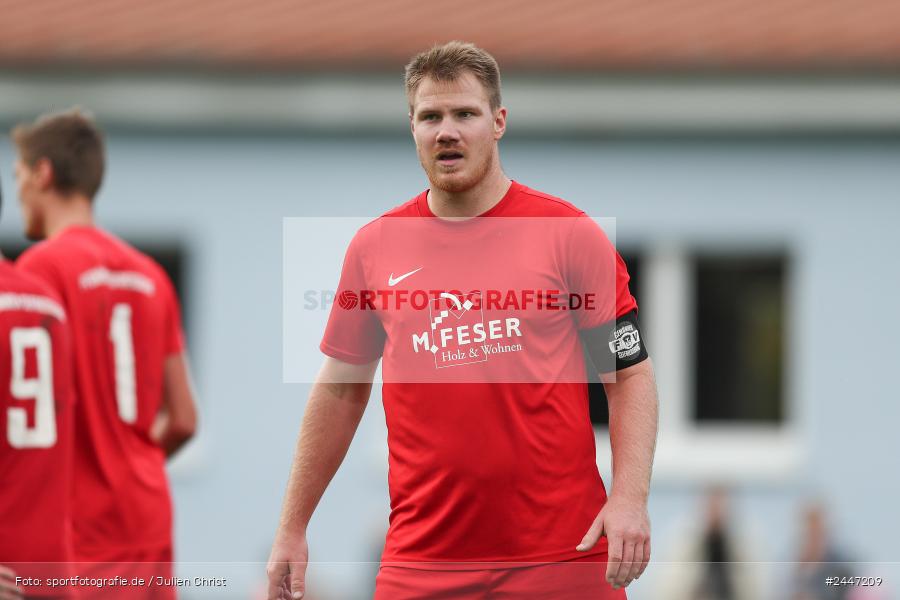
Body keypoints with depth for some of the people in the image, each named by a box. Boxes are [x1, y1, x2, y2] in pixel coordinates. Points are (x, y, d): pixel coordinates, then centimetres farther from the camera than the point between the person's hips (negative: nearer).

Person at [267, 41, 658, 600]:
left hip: (563, 554, -2)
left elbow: (630, 373, 0)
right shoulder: (374, 247, 6)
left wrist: (629, 499, -13)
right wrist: (292, 528, 13)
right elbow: (341, 390, 15)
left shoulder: (570, 233, -1)